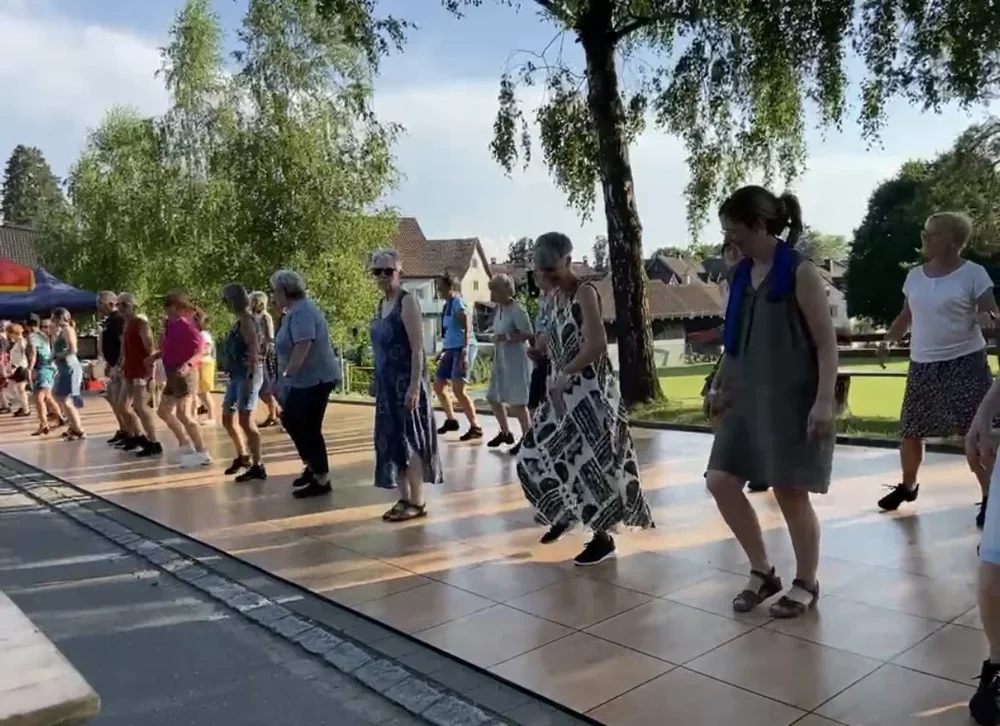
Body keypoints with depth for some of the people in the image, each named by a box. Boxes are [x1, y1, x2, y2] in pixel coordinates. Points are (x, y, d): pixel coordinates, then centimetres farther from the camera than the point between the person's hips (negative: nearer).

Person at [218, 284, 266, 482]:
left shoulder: (246, 320, -13)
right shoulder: (237, 320, 14)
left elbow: (254, 350, -21)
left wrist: (250, 377, -25)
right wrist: (234, 375, 15)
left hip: (248, 375, -10)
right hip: (236, 375, 10)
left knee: (246, 421, -7)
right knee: (227, 419, 16)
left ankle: (257, 466, -1)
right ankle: (243, 456, 32)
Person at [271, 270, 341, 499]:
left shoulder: (302, 311, -20)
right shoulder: (296, 310, 13)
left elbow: (302, 347, -28)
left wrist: (286, 375, -22)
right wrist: (286, 376, 17)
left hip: (315, 379, -11)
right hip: (304, 379, 11)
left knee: (309, 429, -3)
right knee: (290, 420, 19)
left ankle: (321, 480, 9)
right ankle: (312, 465, 31)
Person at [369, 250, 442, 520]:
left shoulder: (407, 302, -12)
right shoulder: (381, 304, 12)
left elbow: (418, 348, -17)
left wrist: (414, 387, -23)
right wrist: (379, 383, 15)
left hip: (406, 381, -8)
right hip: (386, 382, 8)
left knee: (409, 438, -2)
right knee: (391, 439, 10)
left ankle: (418, 502, 7)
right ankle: (404, 498, 20)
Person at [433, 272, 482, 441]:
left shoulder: (458, 302, -11)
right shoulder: (447, 305, 15)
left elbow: (467, 328, -20)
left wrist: (465, 352, -28)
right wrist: (444, 351, 24)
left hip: (463, 349, -10)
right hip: (451, 349, 10)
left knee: (458, 390, -18)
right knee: (438, 386, 14)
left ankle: (475, 428, -11)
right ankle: (451, 420, 30)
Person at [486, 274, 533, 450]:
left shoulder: (517, 310, -17)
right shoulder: (499, 309, 9)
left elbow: (529, 334, -20)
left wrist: (508, 338, -29)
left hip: (515, 360, -9)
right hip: (500, 361, 9)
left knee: (517, 401, -5)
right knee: (493, 397, 15)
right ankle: (505, 432, 31)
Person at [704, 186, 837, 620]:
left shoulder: (800, 273, -11)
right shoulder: (741, 275, 9)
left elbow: (827, 342, -12)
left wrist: (824, 402, -20)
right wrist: (719, 386, 11)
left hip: (792, 399, -7)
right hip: (747, 398, 7)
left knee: (789, 491, 1)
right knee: (721, 481, 3)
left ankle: (806, 584, 23)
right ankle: (761, 571, 21)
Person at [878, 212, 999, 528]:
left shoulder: (973, 273, -5)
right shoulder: (915, 275, 10)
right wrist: (888, 339, 3)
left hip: (964, 363, -5)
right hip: (922, 366, 5)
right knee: (910, 431, 11)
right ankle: (908, 486, 32)